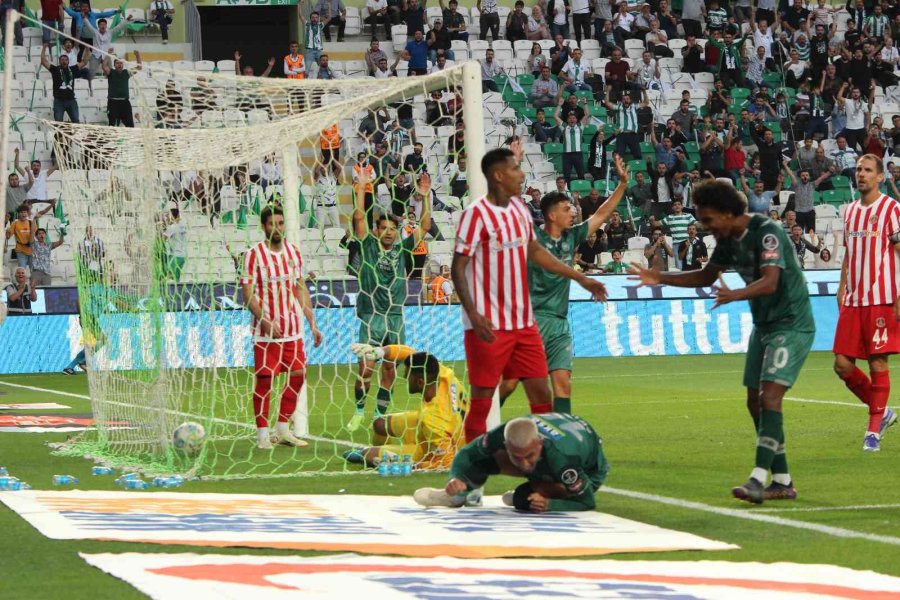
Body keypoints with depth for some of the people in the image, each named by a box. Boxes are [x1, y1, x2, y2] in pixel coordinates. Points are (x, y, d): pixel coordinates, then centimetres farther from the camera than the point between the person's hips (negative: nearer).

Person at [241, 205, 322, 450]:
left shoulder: (293, 251, 9)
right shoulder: (254, 254, -7)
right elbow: (248, 293, -11)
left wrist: (312, 323, 10)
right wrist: (265, 320, -22)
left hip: (293, 329, 6)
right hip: (266, 331, -5)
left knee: (298, 375, 5)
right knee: (264, 379, -3)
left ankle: (282, 429, 18)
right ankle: (262, 434, 5)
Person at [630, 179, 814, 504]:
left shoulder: (767, 233, -21)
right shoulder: (729, 238, 6)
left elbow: (770, 282, -34)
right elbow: (707, 275, 21)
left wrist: (734, 295, -51)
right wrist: (661, 278, 12)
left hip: (791, 324, -9)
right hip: (763, 325, 9)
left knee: (769, 397, -19)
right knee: (755, 402, 6)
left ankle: (759, 479, -24)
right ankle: (782, 482, 13)